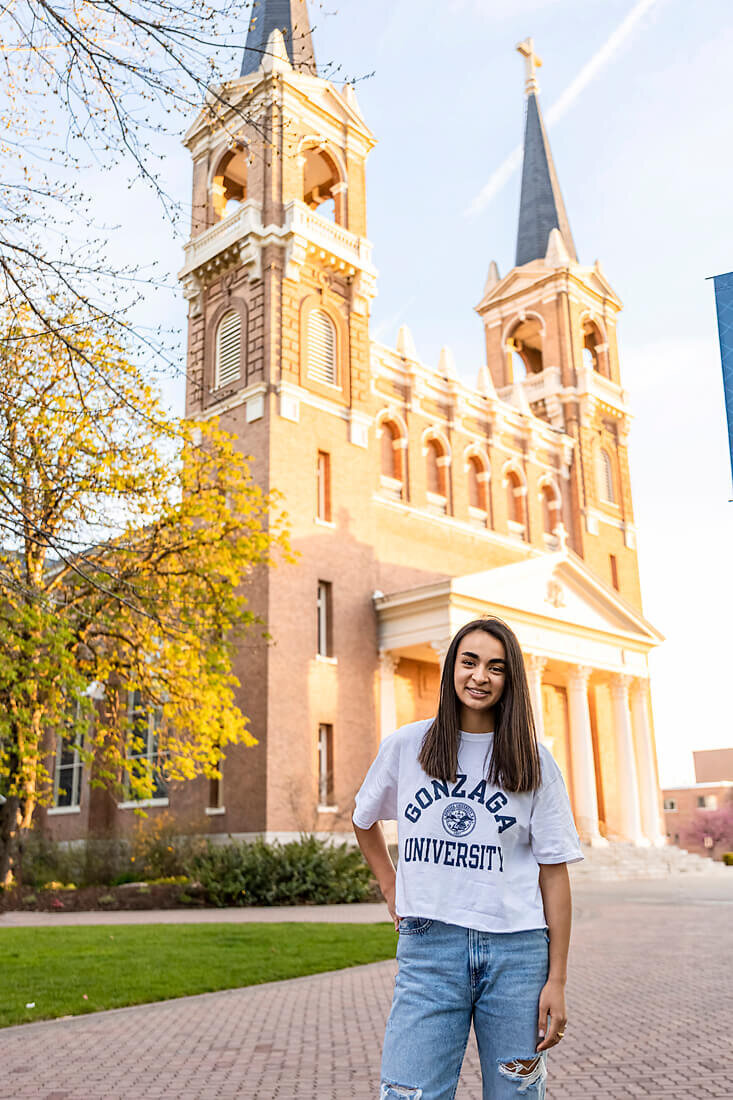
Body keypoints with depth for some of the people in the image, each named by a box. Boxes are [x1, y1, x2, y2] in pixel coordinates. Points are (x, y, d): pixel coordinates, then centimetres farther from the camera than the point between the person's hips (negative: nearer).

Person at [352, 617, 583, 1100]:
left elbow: (554, 874, 2)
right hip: (428, 951, 0)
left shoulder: (534, 763, 3)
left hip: (516, 952, 0)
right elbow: (364, 821, 22)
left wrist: (557, 981, -1)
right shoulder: (406, 746, 4)